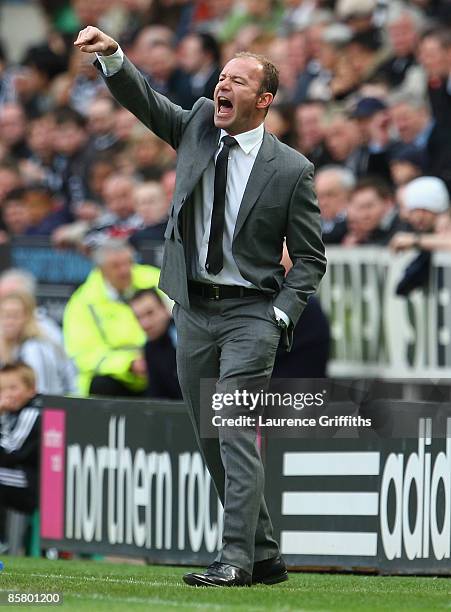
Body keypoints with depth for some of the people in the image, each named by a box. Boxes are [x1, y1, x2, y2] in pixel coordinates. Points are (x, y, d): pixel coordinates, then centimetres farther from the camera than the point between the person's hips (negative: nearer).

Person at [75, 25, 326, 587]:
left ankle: (236, 559, -19)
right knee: (209, 439, 8)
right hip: (193, 310, 5)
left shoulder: (291, 170, -5)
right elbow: (142, 99, -2)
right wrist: (111, 55, -21)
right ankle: (264, 556, 16)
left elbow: (309, 256, -1)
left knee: (237, 432, -16)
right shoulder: (198, 128, 6)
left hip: (250, 313, -5)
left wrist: (281, 315, -13)